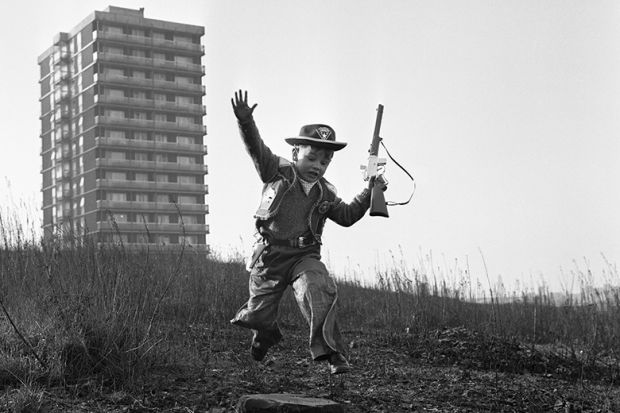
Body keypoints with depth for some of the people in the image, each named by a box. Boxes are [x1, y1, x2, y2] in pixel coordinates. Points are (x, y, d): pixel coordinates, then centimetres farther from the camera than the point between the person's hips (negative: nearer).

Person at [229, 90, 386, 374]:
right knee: (259, 314, 8)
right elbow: (257, 148, -17)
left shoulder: (325, 193, 7)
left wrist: (367, 196, 2)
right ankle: (265, 333, 46)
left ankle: (330, 352, -22)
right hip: (270, 254, -1)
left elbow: (346, 216, 16)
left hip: (304, 256, 1)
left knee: (321, 293, -28)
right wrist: (245, 121, -35)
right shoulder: (278, 172, -4)